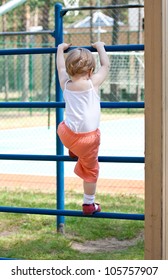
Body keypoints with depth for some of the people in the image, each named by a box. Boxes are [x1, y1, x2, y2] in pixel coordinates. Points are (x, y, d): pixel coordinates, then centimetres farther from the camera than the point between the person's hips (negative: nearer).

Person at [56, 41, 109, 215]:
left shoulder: (65, 84, -2)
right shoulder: (93, 83, -12)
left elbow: (60, 68, 18)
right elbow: (105, 66, 3)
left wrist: (60, 49, 32)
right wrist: (100, 47, 18)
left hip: (66, 134, 3)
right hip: (88, 139, -3)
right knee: (90, 170, 13)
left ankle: (73, 151, 50)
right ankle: (89, 204, 21)